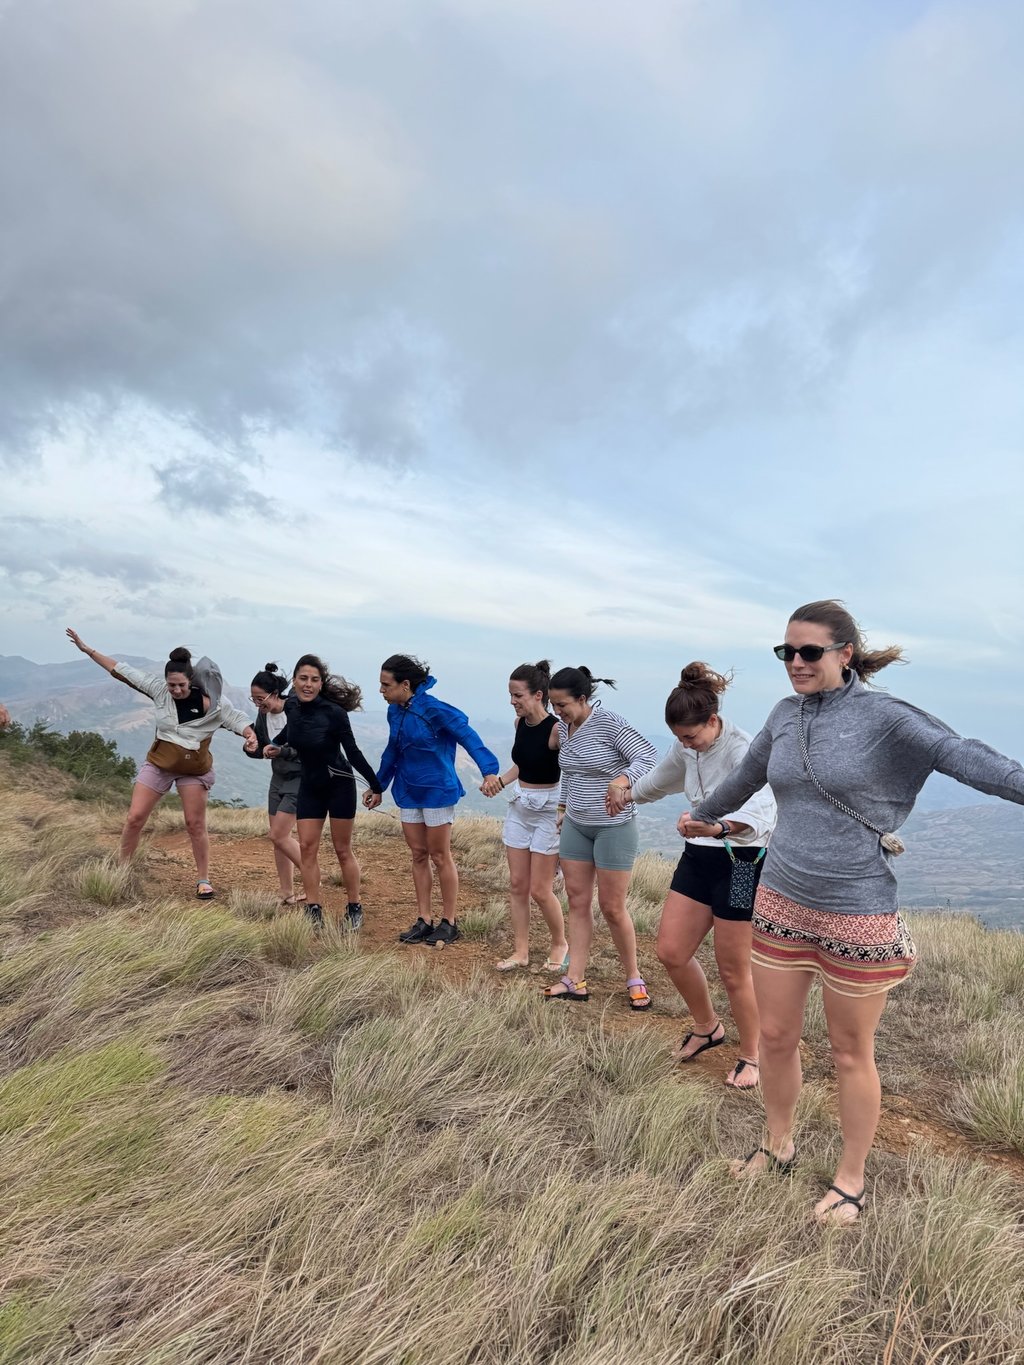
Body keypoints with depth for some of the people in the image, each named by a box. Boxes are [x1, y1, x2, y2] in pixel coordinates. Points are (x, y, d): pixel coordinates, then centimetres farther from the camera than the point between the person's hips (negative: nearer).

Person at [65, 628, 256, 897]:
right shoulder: (159, 690, -10)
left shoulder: (210, 701, -18)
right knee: (135, 817, 1)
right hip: (159, 763, 3)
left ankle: (204, 880, 14)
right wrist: (87, 649, -2)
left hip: (194, 769, -2)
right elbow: (122, 671, -4)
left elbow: (237, 718, -17)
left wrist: (250, 736, -39)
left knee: (195, 825, 2)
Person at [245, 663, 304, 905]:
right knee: (280, 837, 8)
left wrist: (281, 750, -31)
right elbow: (259, 750, 8)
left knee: (278, 836, -10)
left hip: (300, 779, -8)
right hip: (278, 778, 8)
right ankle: (287, 894, 18)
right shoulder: (263, 715, 1)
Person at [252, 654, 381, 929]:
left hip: (339, 784, -5)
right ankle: (313, 912, 9)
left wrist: (376, 785, -13)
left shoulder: (334, 712, -23)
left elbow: (352, 752, -16)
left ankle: (354, 909, 19)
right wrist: (276, 745, 6)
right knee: (307, 847, 1)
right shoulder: (292, 705, -6)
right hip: (309, 785, 5)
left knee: (342, 850, 3)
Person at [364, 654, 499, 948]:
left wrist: (488, 771, -40)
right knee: (418, 855, 12)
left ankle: (449, 922, 17)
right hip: (408, 791, 7)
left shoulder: (433, 709, -20)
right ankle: (424, 920, 22)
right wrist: (378, 787, 23)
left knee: (440, 857, 3)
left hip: (437, 789, -7)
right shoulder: (394, 712, 3)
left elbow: (468, 737, -26)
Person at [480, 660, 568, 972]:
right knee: (517, 885, 10)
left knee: (540, 890, 1)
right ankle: (521, 952, 22)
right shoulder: (520, 723, 2)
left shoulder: (556, 729, -20)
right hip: (519, 806, 7)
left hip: (548, 810, -7)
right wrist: (500, 780, 2)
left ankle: (560, 945, 26)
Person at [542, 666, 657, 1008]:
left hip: (614, 827, -7)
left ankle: (634, 979, 21)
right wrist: (563, 807, 19)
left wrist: (623, 780, -39)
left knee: (612, 908, 1)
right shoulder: (563, 727, 4)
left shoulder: (609, 723, -18)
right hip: (576, 825, 7)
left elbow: (648, 756, -23)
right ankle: (575, 981, 16)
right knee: (577, 902, 8)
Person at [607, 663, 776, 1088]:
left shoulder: (742, 750, -23)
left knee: (733, 970, 5)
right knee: (671, 952, 7)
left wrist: (718, 826, -59)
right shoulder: (686, 750, 0)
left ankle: (749, 1057, 28)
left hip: (741, 863, -7)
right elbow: (661, 779, 24)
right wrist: (628, 790, 35)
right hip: (698, 857, 7)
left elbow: (761, 806, -42)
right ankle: (707, 1027, 33)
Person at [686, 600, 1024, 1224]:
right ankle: (779, 1146, 41)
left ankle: (851, 1179, 34)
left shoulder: (882, 715, -12)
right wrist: (703, 816, 35)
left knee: (852, 1054, 12)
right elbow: (746, 776, 21)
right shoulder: (786, 715, 5)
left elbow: (963, 755, -24)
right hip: (781, 902, 5)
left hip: (857, 914, -5)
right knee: (776, 1037, 17)